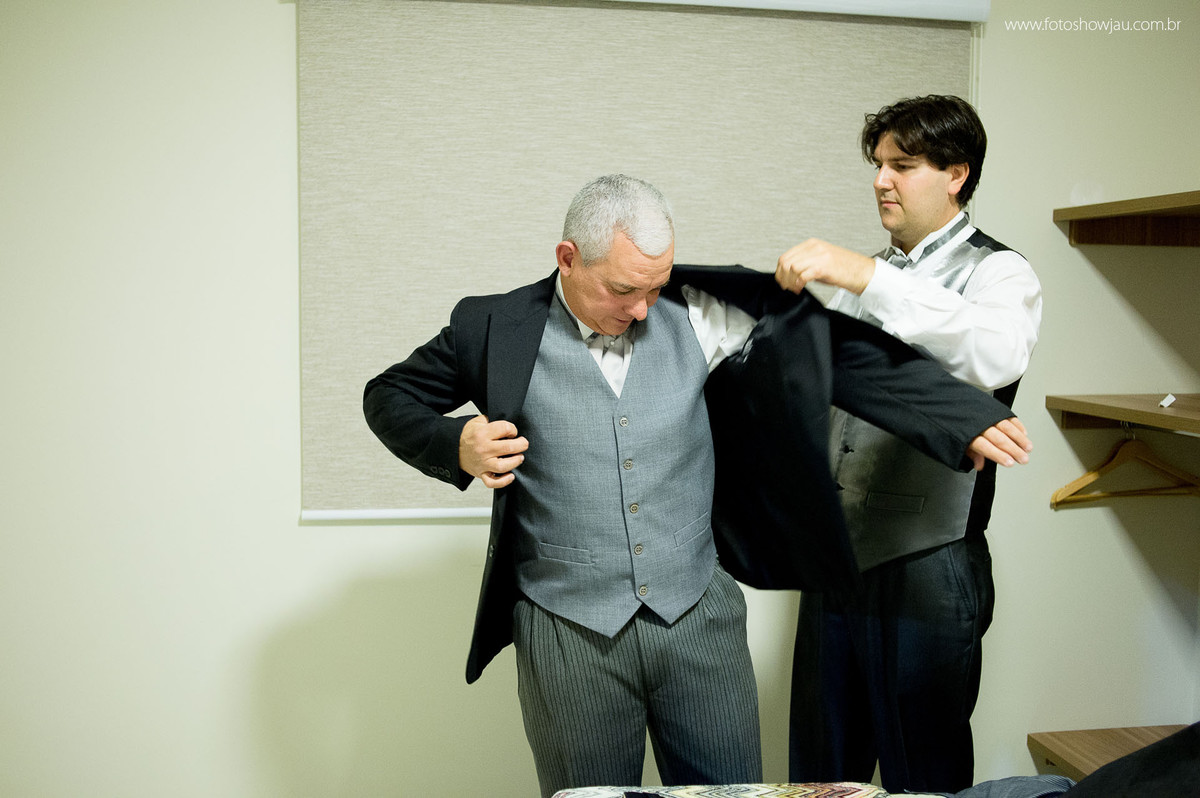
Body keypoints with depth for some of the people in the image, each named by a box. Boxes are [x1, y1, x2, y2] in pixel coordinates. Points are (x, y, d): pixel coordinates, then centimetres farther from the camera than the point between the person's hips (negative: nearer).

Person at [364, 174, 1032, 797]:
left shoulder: (693, 316, -2)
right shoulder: (498, 330, -4)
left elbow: (828, 348, -2)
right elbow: (389, 396, 9)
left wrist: (964, 419, -9)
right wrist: (455, 446, -12)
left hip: (699, 615, 2)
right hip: (569, 634, -1)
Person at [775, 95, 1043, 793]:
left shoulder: (996, 271, -5)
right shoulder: (865, 276, 16)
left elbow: (997, 353, -30)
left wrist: (869, 278, -33)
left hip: (926, 571, -6)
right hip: (836, 559, 7)